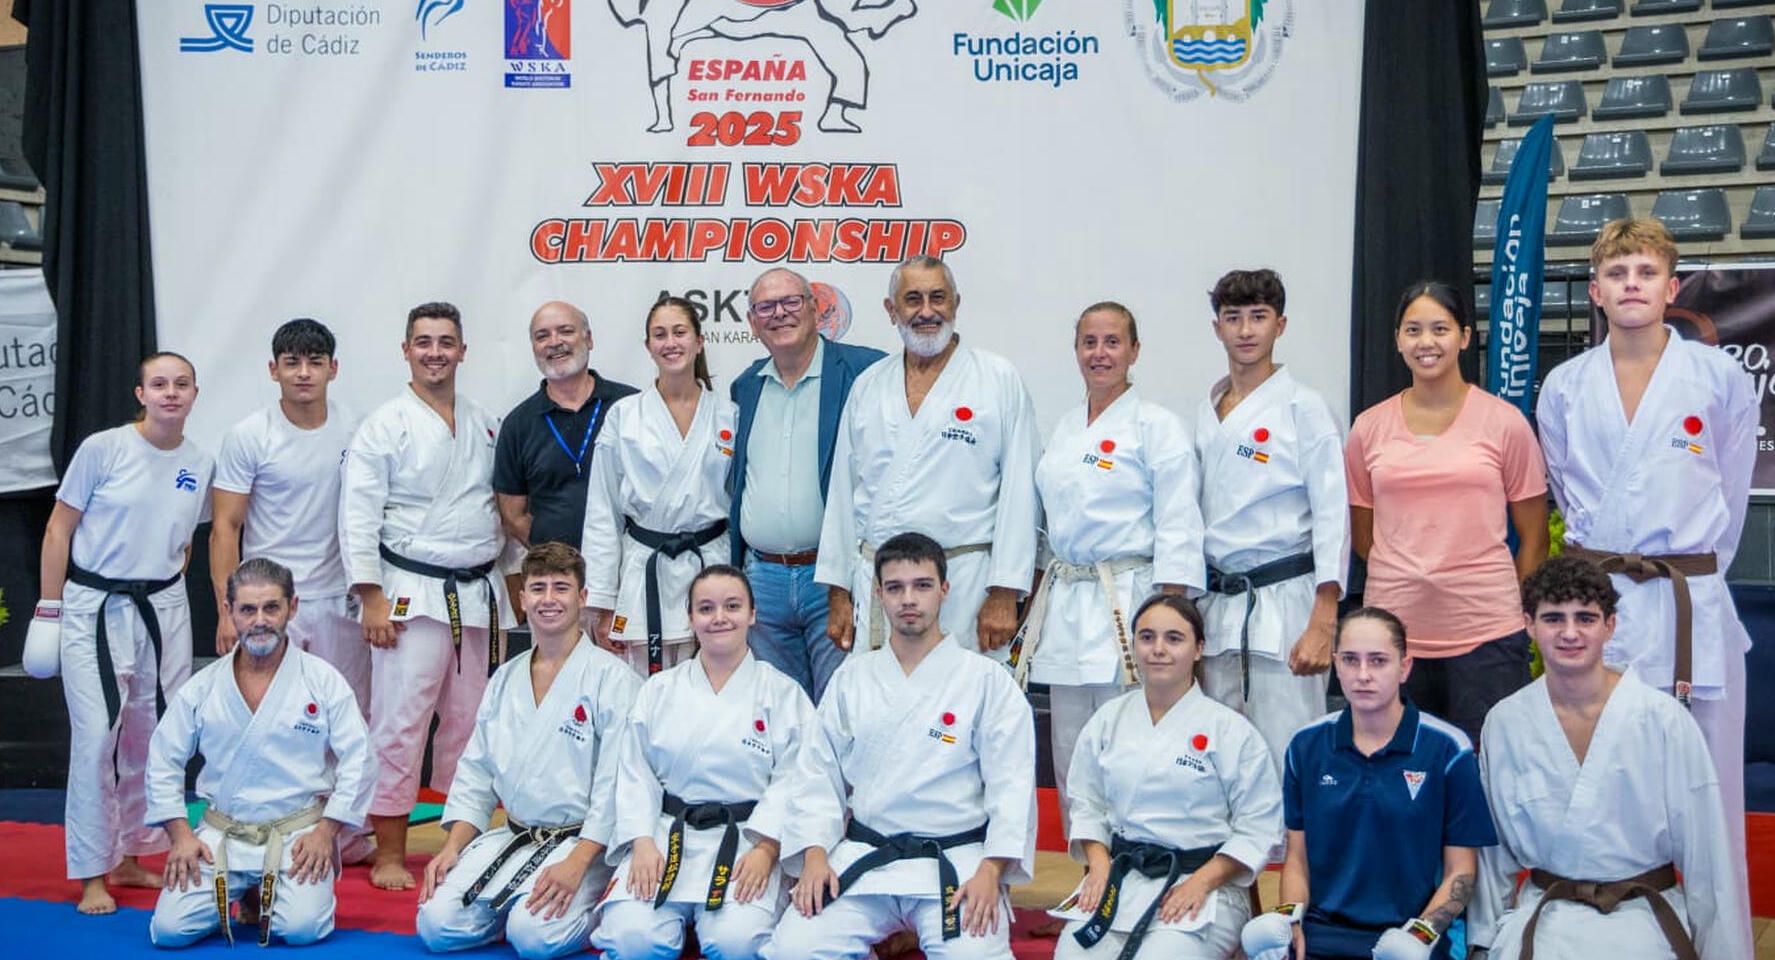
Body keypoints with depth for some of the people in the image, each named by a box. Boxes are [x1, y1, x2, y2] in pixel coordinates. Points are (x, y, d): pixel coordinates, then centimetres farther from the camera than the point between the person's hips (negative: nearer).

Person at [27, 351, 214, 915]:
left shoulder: (201, 465, 2)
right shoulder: (102, 449, -10)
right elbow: (59, 531, -6)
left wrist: (163, 591, 8)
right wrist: (49, 610, -7)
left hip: (164, 610, 4)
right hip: (94, 609, -4)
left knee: (155, 738, 10)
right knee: (96, 738, -7)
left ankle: (130, 858, 27)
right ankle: (92, 876, 5)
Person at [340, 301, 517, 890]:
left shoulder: (485, 425, 12)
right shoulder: (386, 426, -5)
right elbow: (359, 517, -9)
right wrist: (372, 599, -15)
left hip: (479, 593, 6)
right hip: (414, 593, -5)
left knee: (469, 720, 11)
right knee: (400, 720, -5)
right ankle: (388, 855, 2)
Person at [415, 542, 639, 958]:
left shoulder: (611, 678, -8)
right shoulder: (505, 680, 12)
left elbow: (615, 784, -14)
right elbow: (475, 772, 14)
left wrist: (575, 864, -21)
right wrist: (451, 848, 1)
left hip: (583, 842, -5)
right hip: (511, 838, 5)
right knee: (437, 924, -12)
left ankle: (596, 909, 4)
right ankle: (514, 904, 15)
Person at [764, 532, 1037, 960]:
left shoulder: (988, 680, 1)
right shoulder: (851, 678, 11)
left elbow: (1010, 783, -4)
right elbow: (821, 774, 9)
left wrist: (990, 872, -15)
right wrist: (815, 855, -5)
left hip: (956, 863, -3)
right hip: (863, 859, 3)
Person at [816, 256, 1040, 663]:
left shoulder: (999, 380, 2)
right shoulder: (868, 386, 14)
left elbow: (1018, 491, -3)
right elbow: (843, 492, 15)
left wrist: (1004, 594, -9)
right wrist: (838, 594, 10)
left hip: (964, 583, -3)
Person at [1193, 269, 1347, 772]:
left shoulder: (1302, 406, -5)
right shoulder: (1207, 410, 13)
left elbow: (1333, 515, -9)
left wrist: (1322, 625, -16)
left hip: (1283, 600, -6)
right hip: (1217, 601, 6)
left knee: (1286, 757, -7)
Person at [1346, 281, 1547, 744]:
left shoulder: (1505, 423, 1)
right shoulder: (1368, 429, 6)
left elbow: (1533, 537, 6)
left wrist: (1512, 607, 5)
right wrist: (1408, 583, 8)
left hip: (1485, 632, -2)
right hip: (1394, 631, 2)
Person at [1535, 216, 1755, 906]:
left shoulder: (1721, 379, 0)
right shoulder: (1564, 387, 6)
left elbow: (1730, 495, 8)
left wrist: (1687, 576, 10)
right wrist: (1611, 564, 12)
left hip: (1693, 607, -2)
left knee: (1710, 796, 1)